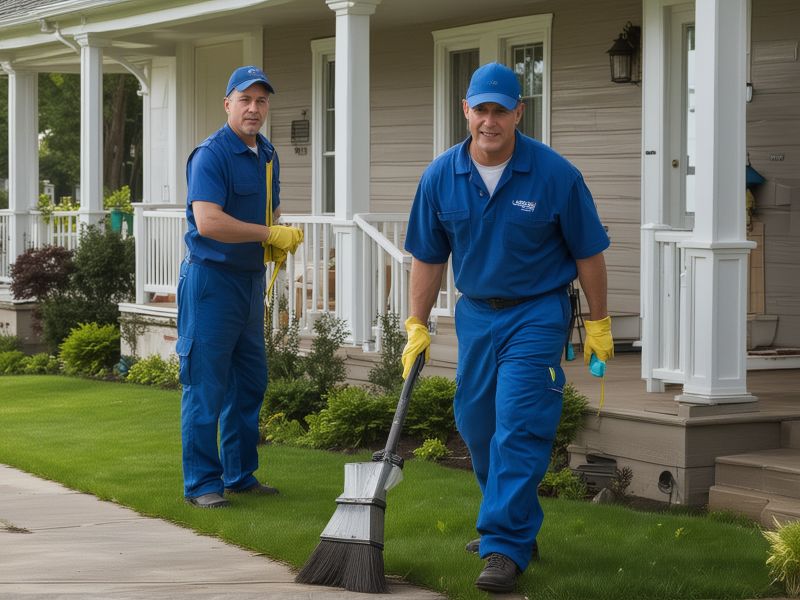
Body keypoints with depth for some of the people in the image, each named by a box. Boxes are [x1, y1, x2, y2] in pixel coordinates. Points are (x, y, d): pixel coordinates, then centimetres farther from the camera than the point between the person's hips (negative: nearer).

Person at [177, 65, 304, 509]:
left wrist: (284, 239, 5)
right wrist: (268, 234, -20)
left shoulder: (268, 156, 13)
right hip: (212, 277, -8)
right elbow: (208, 221, -25)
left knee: (249, 383, 13)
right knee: (206, 385, -5)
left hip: (252, 278, 9)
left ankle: (240, 474, 24)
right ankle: (201, 483, 2)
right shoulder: (211, 155, -14)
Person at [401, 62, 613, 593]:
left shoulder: (555, 175, -13)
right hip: (476, 312, 5)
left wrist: (598, 323, 0)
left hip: (537, 314, -5)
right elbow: (428, 257, 7)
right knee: (476, 424, 12)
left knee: (519, 428, -14)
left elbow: (588, 252, -4)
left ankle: (507, 548, -12)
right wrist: (417, 326, 6)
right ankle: (516, 523, 31)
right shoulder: (440, 177, -3)